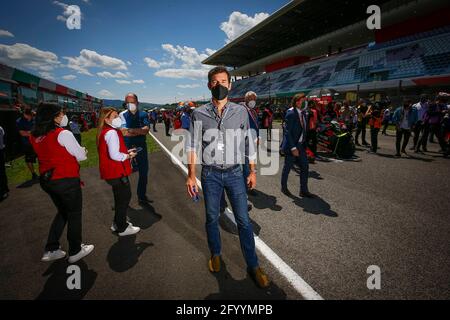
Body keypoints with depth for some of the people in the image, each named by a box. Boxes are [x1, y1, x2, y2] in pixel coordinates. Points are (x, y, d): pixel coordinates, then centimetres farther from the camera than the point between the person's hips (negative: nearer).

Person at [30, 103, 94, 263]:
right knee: (74, 214, 11)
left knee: (62, 212, 24)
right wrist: (82, 150, 9)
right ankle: (75, 251, 25)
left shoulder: (35, 136, 4)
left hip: (46, 181, 7)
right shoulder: (64, 134, -18)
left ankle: (51, 250, 29)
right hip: (67, 181, -7)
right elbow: (81, 156, -12)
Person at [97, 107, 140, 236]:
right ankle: (122, 228, 17)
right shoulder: (112, 133, -20)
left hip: (113, 172, 10)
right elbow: (114, 155, -28)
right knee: (124, 197, 4)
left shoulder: (105, 132, 12)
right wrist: (128, 156, -12)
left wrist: (126, 152, 9)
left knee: (120, 197, 22)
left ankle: (117, 223, 37)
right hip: (118, 172, -10)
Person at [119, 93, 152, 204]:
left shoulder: (143, 115, 3)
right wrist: (140, 131, -13)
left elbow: (146, 129, -13)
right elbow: (123, 132, -16)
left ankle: (142, 196, 28)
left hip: (141, 147, 3)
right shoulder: (122, 115, -3)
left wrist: (131, 130, -17)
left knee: (144, 172, 11)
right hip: (127, 148, -3)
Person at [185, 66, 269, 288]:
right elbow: (193, 146, 1)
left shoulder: (240, 111, 1)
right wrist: (191, 175, -4)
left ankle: (253, 266, 21)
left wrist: (253, 171, 5)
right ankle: (215, 254, 38)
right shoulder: (199, 114, -1)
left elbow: (248, 143, 6)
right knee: (212, 218, 13)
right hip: (210, 174, 0)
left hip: (234, 173, 0)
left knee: (244, 220, 5)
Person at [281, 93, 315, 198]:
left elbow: (304, 129, 8)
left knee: (305, 167, 8)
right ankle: (284, 187, 28)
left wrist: (304, 144, 0)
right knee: (288, 167, 8)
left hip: (301, 145, 7)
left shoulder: (304, 113, 6)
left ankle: (304, 191, 18)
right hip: (292, 146, -7)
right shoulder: (291, 113, -16)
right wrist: (293, 148, -20)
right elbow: (287, 132, -18)